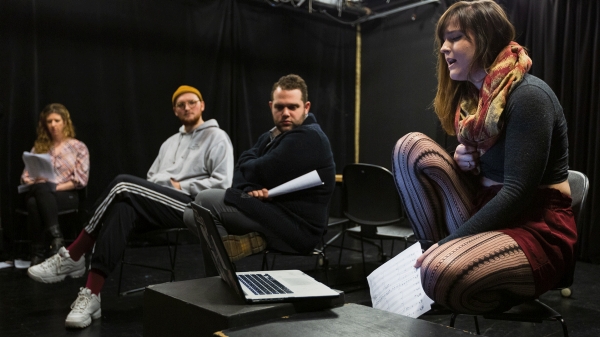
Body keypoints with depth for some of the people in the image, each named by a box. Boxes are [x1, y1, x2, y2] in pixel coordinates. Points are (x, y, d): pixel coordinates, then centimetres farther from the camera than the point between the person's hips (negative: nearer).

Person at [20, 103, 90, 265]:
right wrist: (36, 184, -8)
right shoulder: (38, 147, 20)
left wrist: (56, 187, -13)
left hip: (67, 194, -3)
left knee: (35, 202, -37)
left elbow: (81, 179, -1)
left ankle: (38, 252, -36)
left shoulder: (78, 147, 9)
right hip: (40, 193, 3)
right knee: (33, 202, -37)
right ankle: (56, 237, -39)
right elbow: (26, 176, 17)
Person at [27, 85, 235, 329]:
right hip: (156, 206, 7)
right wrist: (143, 195, 3)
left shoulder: (217, 137, 5)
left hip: (190, 206, -6)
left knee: (124, 184, -27)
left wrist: (182, 186, -7)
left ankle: (72, 257, -18)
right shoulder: (170, 142, 28)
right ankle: (91, 296, -34)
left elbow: (222, 183, -8)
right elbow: (151, 178, 27)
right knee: (121, 208, -30)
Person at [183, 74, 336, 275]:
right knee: (193, 215, 3)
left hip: (296, 228, -10)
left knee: (206, 201, -16)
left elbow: (260, 173, -19)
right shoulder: (270, 137, 16)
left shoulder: (308, 138, -14)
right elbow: (242, 172, 5)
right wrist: (251, 188, -17)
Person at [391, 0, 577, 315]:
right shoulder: (471, 96, 7)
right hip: (485, 213, 8)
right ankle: (437, 252, -6)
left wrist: (448, 242, -21)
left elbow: (518, 192, -23)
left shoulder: (528, 95, -17)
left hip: (537, 226, -8)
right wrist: (462, 161, -5)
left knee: (441, 273, -37)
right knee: (412, 145, -7)